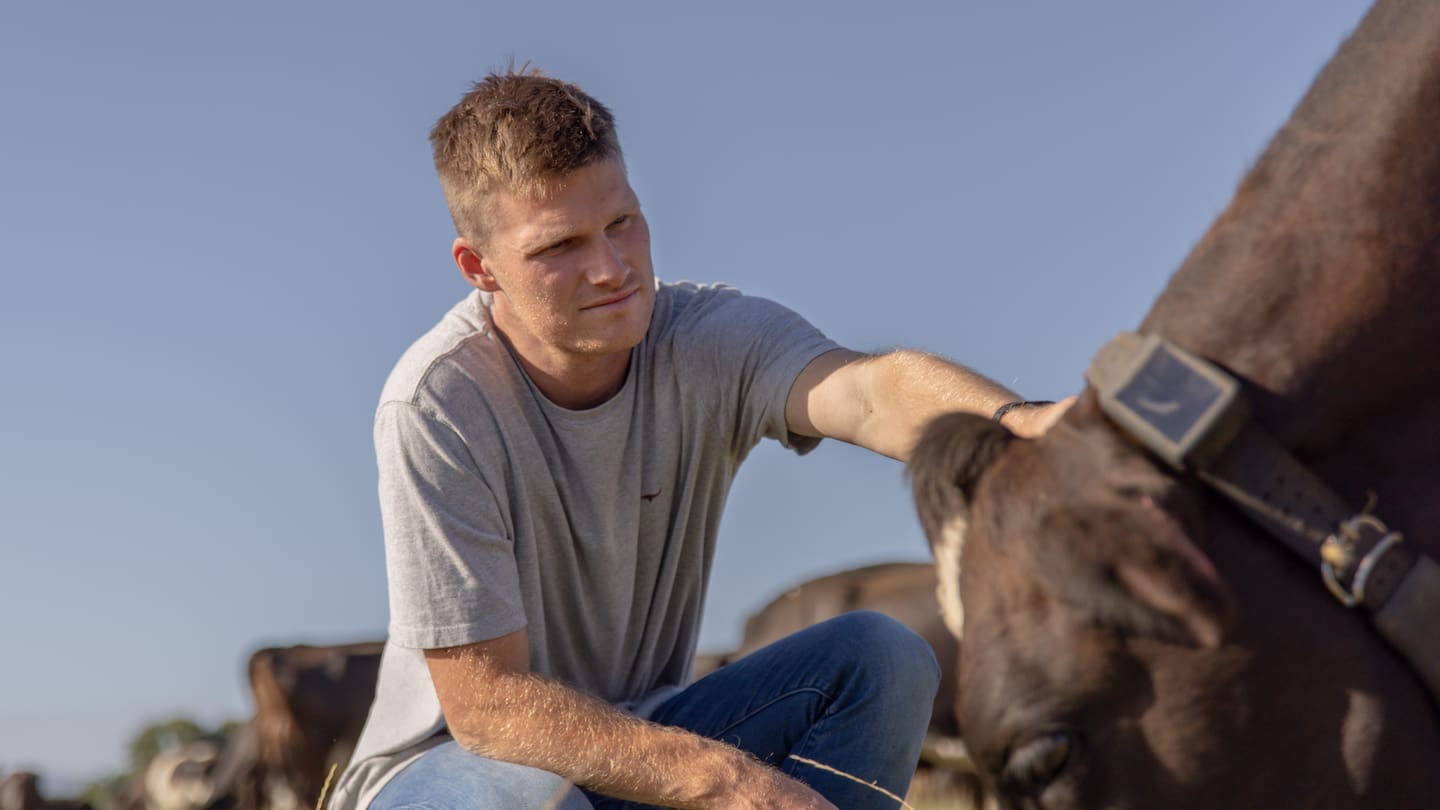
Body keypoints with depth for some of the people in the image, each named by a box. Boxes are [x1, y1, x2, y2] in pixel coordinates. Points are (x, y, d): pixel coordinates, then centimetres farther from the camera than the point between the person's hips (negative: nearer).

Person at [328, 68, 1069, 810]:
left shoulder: (713, 340, -14)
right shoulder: (436, 406, -24)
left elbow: (870, 392, -36)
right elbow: (483, 700, -26)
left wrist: (1020, 424, -59)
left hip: (634, 744, 5)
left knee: (883, 657, -18)